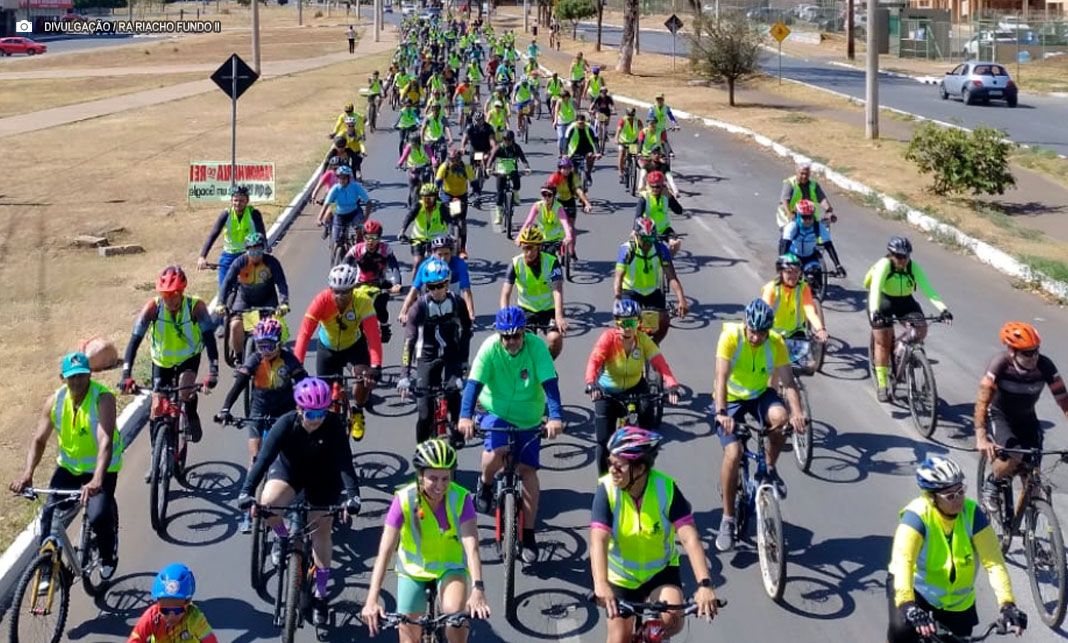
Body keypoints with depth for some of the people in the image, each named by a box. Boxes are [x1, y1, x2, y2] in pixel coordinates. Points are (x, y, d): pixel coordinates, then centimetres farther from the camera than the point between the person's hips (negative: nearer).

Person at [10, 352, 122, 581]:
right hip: (68, 466, 4)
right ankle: (48, 567, 6)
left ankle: (108, 557, 12)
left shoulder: (103, 398, -25)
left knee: (99, 517, -20)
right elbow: (39, 440, -9)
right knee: (49, 513, -12)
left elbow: (105, 441, -35)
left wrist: (96, 481, -48)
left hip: (101, 468, -4)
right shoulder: (55, 400, -10)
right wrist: (27, 473, -26)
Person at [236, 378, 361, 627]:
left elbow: (345, 462, -34)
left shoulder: (334, 425, -29)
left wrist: (352, 494, -49)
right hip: (288, 469, 0)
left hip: (322, 478, 0)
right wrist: (247, 491, -46)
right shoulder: (286, 424, -30)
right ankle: (283, 538, 6)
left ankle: (320, 594, 14)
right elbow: (265, 457, -35)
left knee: (322, 531, -1)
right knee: (267, 503, -29)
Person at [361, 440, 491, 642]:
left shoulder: (460, 498, -24)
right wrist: (372, 600, -39)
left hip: (450, 567, -1)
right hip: (413, 570, 1)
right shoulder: (404, 500, -26)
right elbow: (385, 552, -29)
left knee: (455, 610, -31)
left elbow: (472, 547, -32)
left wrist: (478, 590, -48)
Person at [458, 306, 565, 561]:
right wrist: (466, 416, -40)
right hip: (497, 413, -1)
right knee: (497, 452, -29)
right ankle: (485, 482, 7)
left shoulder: (536, 346, -18)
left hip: (528, 419, 1)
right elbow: (474, 383, -25)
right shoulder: (490, 347, -18)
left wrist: (555, 417, -39)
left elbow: (550, 382, -25)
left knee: (528, 471, -6)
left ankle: (528, 535, 5)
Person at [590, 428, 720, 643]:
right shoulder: (607, 490, -23)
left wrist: (704, 584, -41)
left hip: (661, 571, 0)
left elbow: (689, 538, -29)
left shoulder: (666, 488, -23)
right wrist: (600, 585, -49)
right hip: (621, 576, 1)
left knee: (672, 620, -24)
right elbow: (598, 540, -33)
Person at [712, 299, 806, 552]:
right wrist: (721, 413, -45)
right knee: (733, 454, -20)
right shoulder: (730, 336, -24)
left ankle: (770, 469, -4)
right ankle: (727, 520, -6)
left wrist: (797, 413, -39)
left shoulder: (776, 343, -16)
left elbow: (788, 381, -21)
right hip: (731, 398, -2)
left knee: (780, 416, -33)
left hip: (761, 395, 2)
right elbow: (721, 377, -31)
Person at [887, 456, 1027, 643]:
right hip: (916, 587, -4)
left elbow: (994, 562, -23)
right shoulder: (917, 515, -27)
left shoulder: (971, 512, -19)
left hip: (958, 600, 4)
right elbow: (902, 562, -40)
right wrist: (909, 607, -56)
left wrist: (1008, 605, -38)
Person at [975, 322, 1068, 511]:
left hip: (1026, 418, 3)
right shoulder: (1000, 364, -31)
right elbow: (982, 402, -35)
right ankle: (992, 483, 3)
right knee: (1013, 456, -29)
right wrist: (981, 439, -46)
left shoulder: (1045, 366, -25)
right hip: (999, 415, -3)